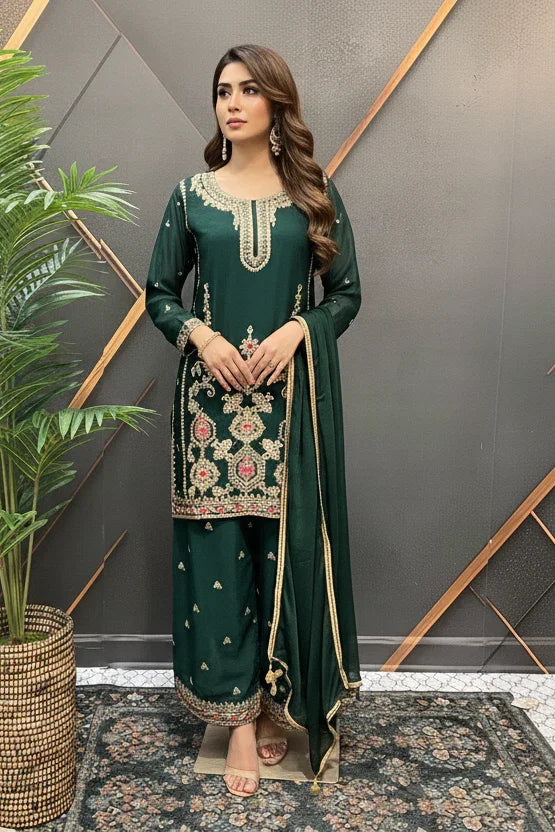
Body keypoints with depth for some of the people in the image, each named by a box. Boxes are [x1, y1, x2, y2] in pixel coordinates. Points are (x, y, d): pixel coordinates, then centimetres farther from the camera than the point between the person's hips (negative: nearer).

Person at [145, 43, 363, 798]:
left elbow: (347, 291, 6)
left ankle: (280, 702, 20)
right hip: (212, 392, 1)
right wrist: (201, 337, -10)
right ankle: (239, 713, 13)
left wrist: (296, 330, -12)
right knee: (218, 545, 0)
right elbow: (159, 293, 10)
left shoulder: (314, 192, 7)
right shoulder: (192, 194, 9)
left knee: (287, 544, 2)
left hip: (292, 392, 0)